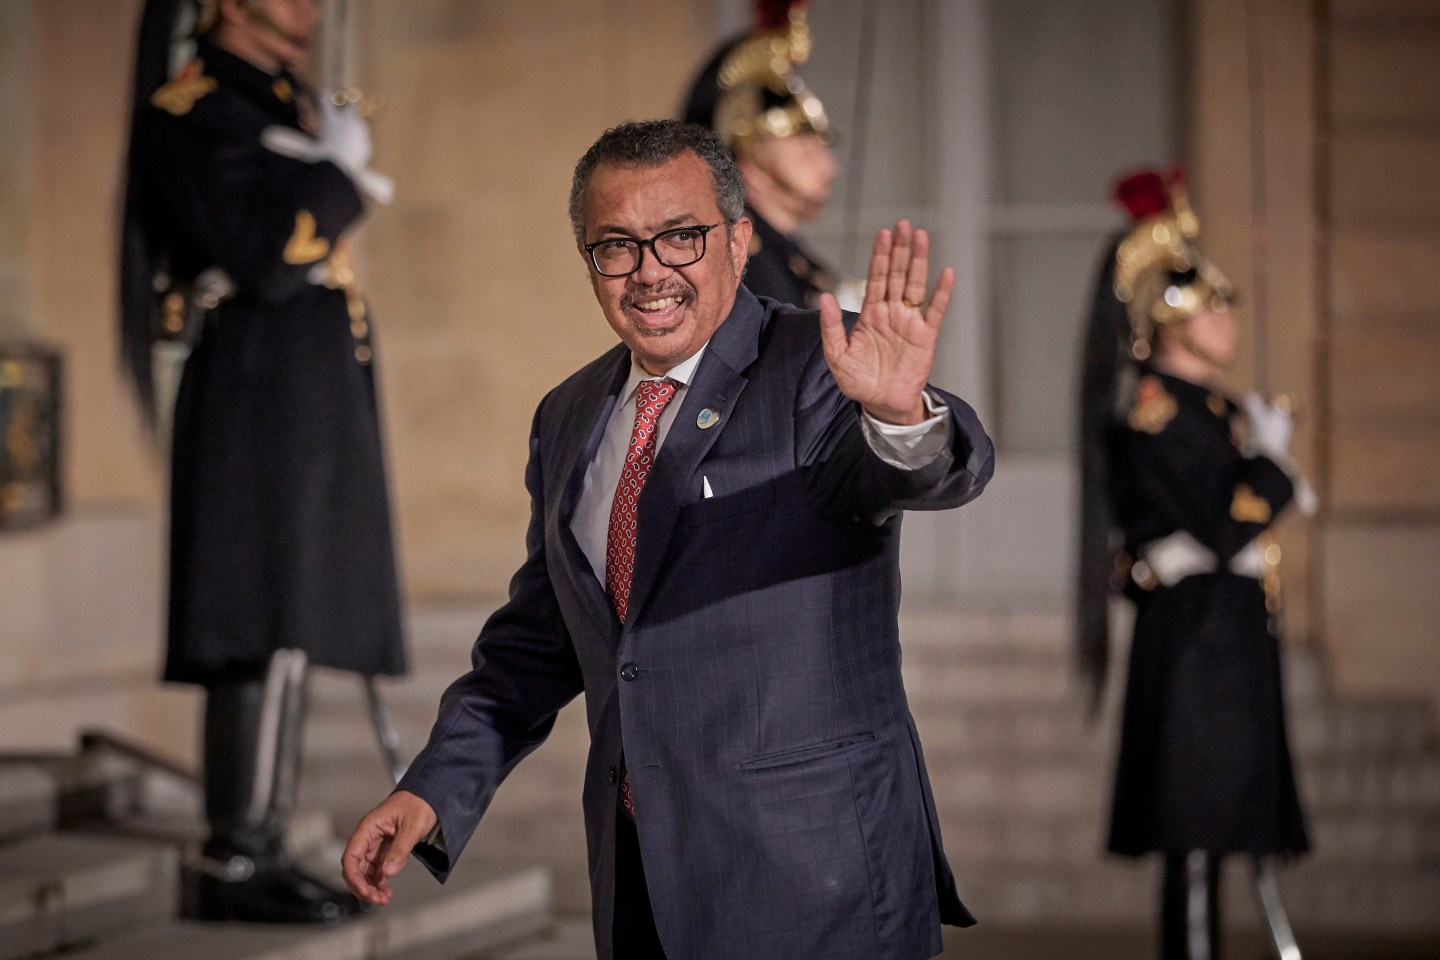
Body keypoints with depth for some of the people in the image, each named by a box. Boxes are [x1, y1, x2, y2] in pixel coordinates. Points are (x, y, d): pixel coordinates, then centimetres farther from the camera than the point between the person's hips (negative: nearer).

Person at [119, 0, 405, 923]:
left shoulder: (295, 104, 20)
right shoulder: (192, 110, -9)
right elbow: (264, 259, -19)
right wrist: (338, 171, -9)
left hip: (318, 399, 9)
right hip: (257, 403, -9)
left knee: (288, 638, 9)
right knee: (267, 633, -13)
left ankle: (262, 850, 12)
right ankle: (237, 862, -12)